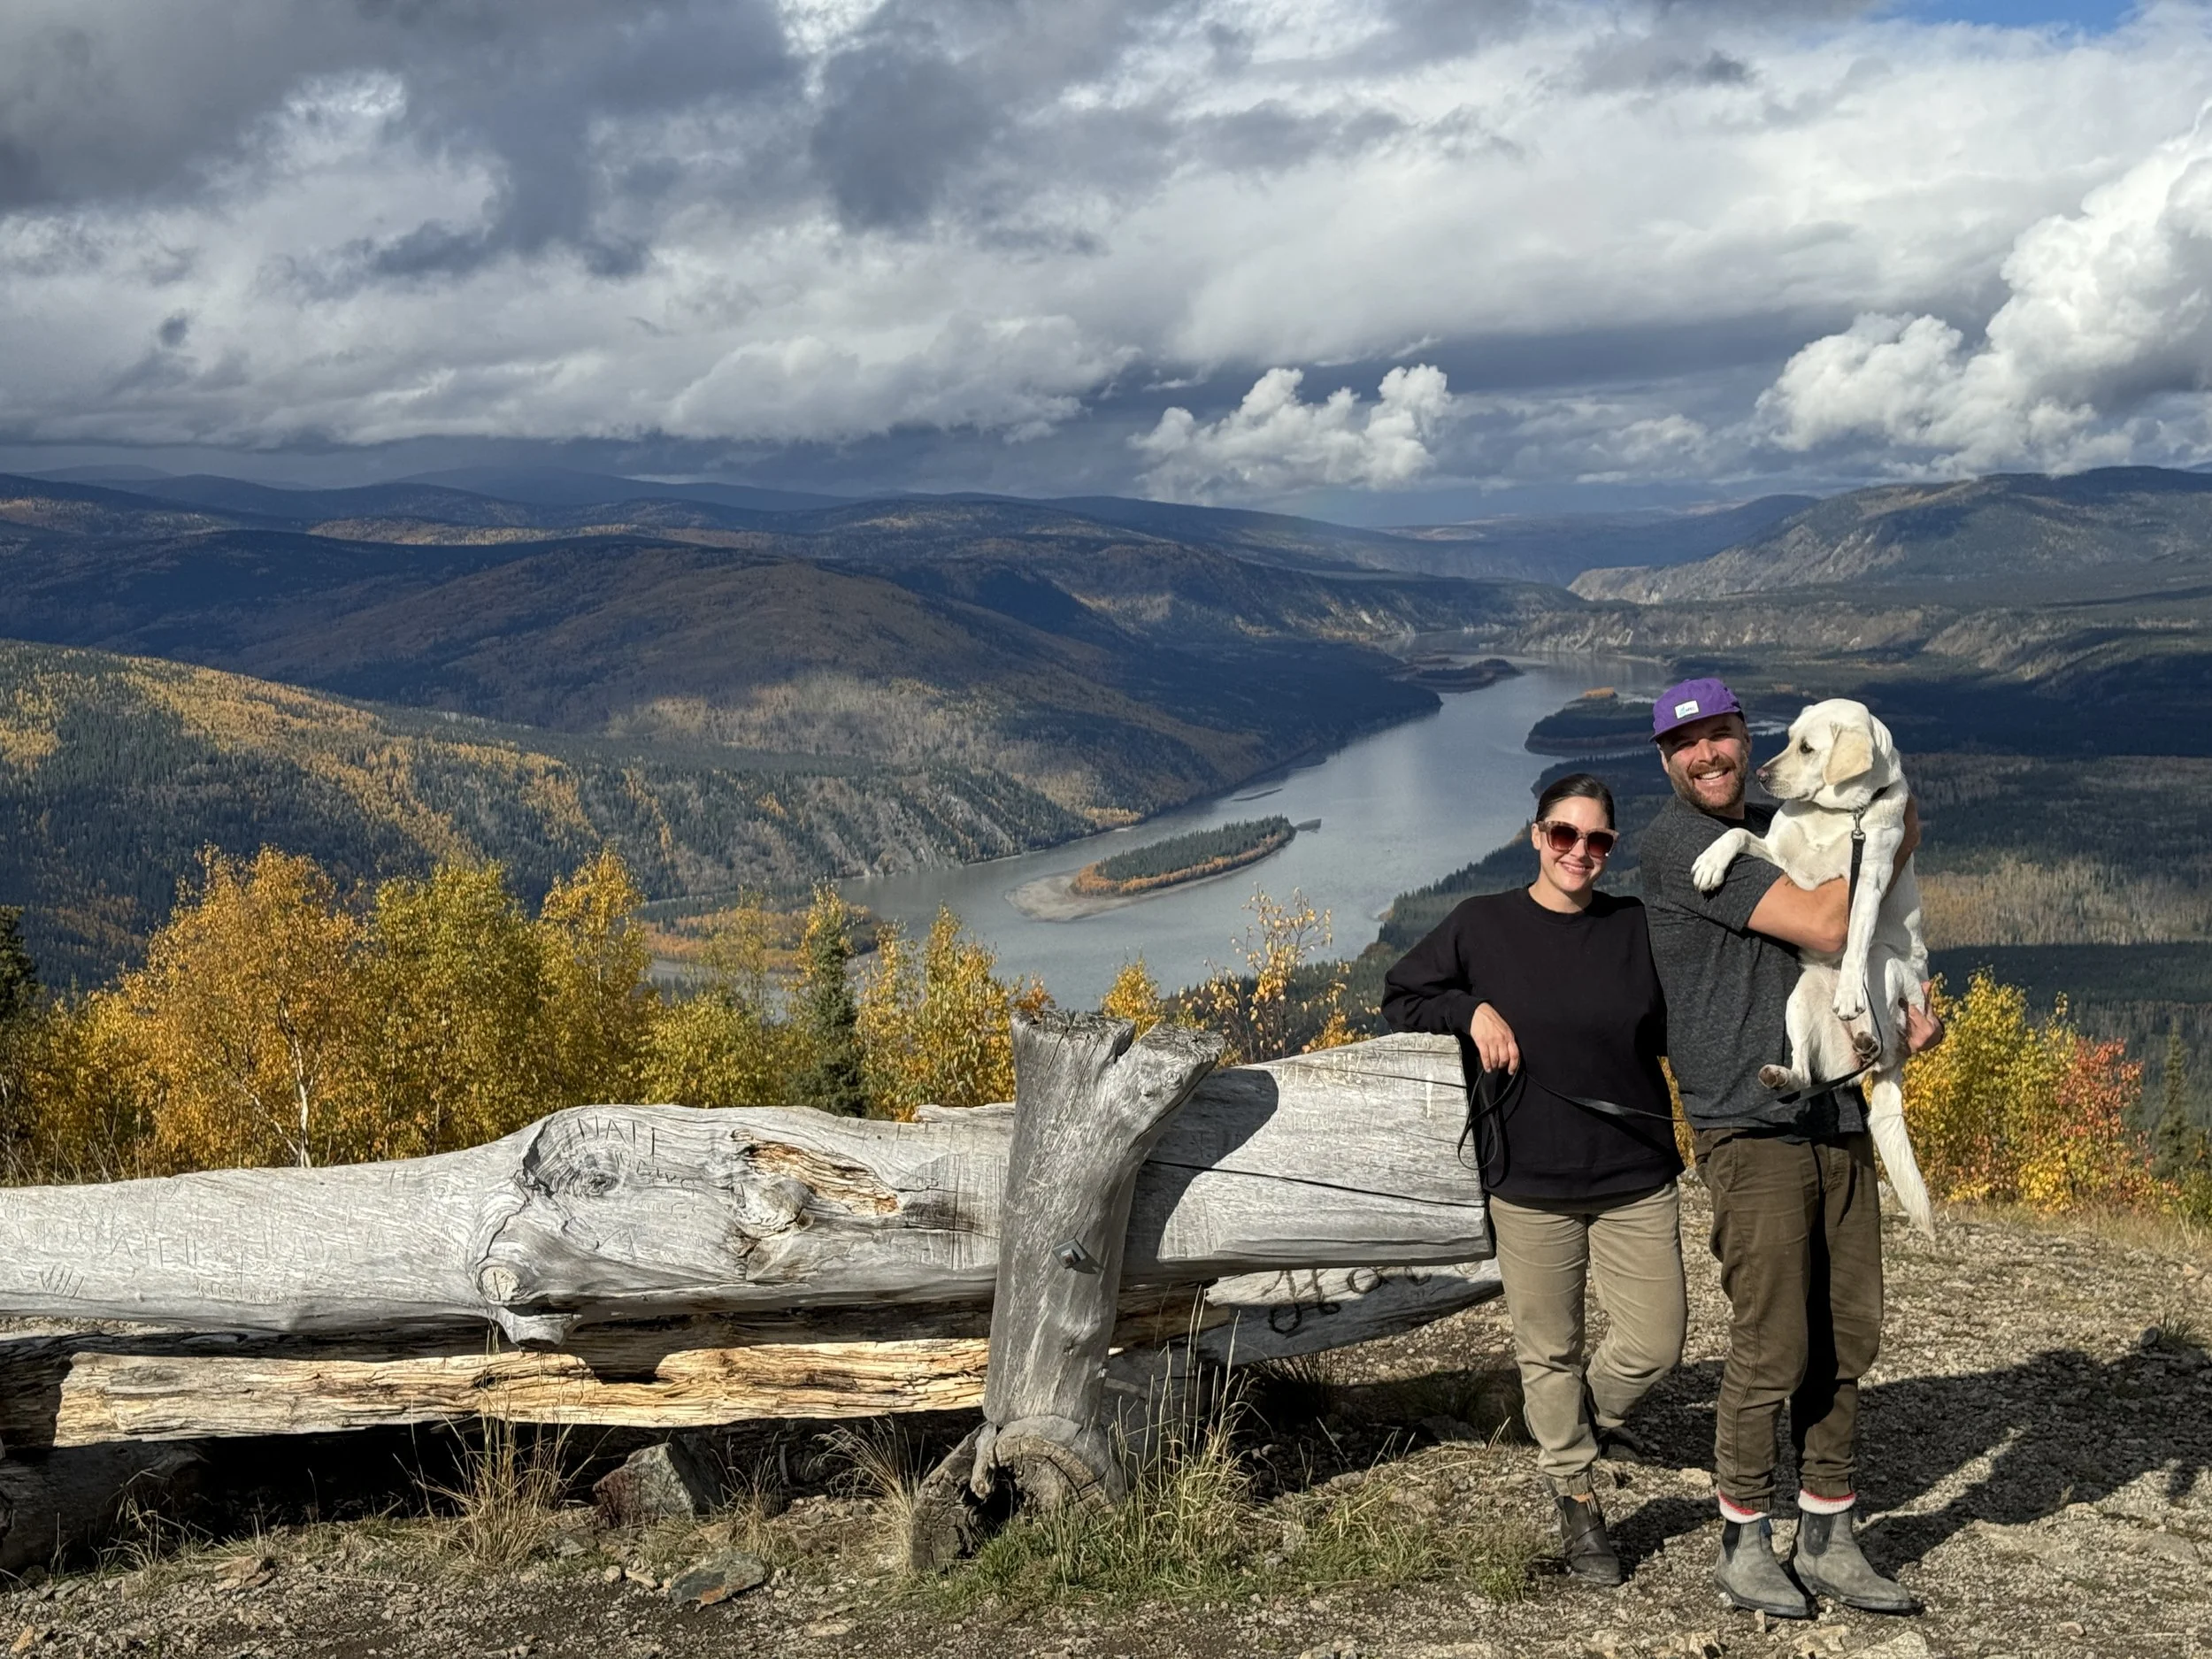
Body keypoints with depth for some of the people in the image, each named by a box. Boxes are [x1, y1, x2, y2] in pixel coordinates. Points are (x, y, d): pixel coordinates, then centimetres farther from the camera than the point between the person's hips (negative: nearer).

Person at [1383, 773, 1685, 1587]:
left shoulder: (1638, 927, 1)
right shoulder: (1483, 925, -3)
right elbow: (1400, 998, 7)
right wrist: (1473, 1009, -9)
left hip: (1636, 1177, 2)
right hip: (1530, 1181, -1)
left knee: (1655, 1342, 2)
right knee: (1549, 1351, 9)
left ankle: (1575, 1424, 33)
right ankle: (1575, 1497, 29)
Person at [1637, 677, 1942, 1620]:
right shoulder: (1677, 843, -9)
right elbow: (1824, 926, -16)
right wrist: (1895, 844, -1)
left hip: (1837, 1117, 7)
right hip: (1752, 1126, -7)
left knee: (1846, 1339, 9)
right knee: (1771, 1348, -4)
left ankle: (1828, 1541, 20)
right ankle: (1743, 1545, 12)